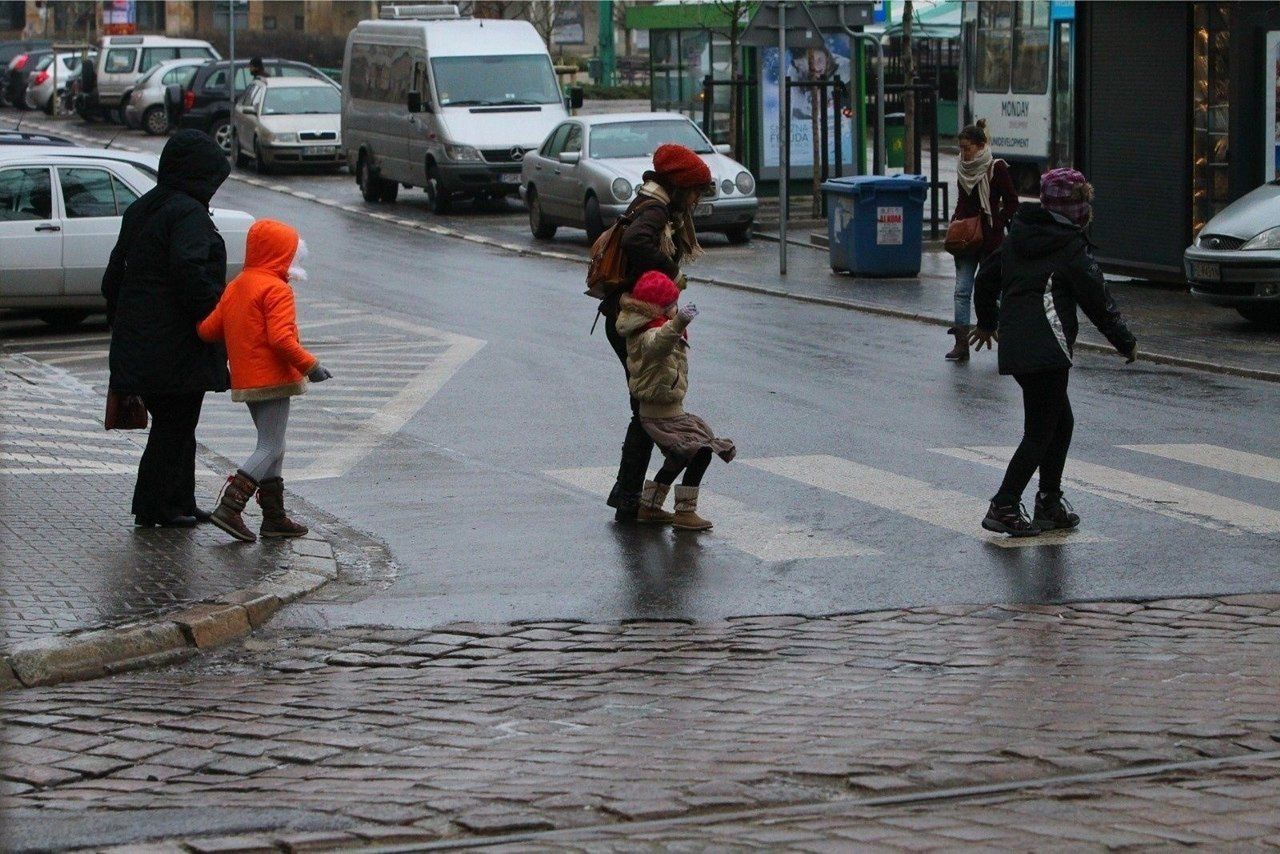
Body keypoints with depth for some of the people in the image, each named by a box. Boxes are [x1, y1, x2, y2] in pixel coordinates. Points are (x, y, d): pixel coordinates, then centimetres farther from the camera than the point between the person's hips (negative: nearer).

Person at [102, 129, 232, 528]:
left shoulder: (140, 210, 14)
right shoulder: (189, 213, -14)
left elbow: (114, 273, 19)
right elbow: (190, 270, -28)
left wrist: (119, 320, 23)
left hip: (139, 341, 9)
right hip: (177, 344, -9)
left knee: (172, 424, 16)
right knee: (176, 424, -1)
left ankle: (179, 503, 21)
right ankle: (158, 506, 1)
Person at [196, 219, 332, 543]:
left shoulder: (235, 287, 12)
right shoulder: (277, 290, -14)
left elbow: (208, 329, 7)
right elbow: (280, 338, -23)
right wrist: (310, 365, -16)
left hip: (245, 381, 9)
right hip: (273, 380, -9)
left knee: (271, 448, 16)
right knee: (270, 449, -7)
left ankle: (274, 516, 18)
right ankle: (229, 507, -17)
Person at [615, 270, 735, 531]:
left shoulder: (646, 328, 7)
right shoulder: (651, 335, -26)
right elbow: (658, 344, -52)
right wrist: (678, 323, -67)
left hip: (653, 411, 11)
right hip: (663, 414, -11)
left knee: (678, 458, 23)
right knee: (700, 453, -13)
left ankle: (648, 507, 29)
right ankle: (684, 512, -11)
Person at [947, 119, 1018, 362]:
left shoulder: (997, 168, -10)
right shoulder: (964, 169, 9)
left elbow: (1012, 203, -7)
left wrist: (995, 225, -11)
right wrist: (954, 224, 6)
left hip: (990, 239, -6)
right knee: (962, 290, -4)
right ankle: (961, 344, -6)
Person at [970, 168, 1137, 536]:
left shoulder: (1018, 236, 14)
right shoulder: (1071, 247, -8)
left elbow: (987, 276, 24)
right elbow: (1097, 299, -6)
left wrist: (987, 321, 40)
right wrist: (1125, 342, 6)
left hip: (1014, 347, 8)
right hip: (1045, 349, -8)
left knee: (1061, 421, 19)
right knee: (1041, 431, -4)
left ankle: (1050, 504, 21)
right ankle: (1004, 507, -9)